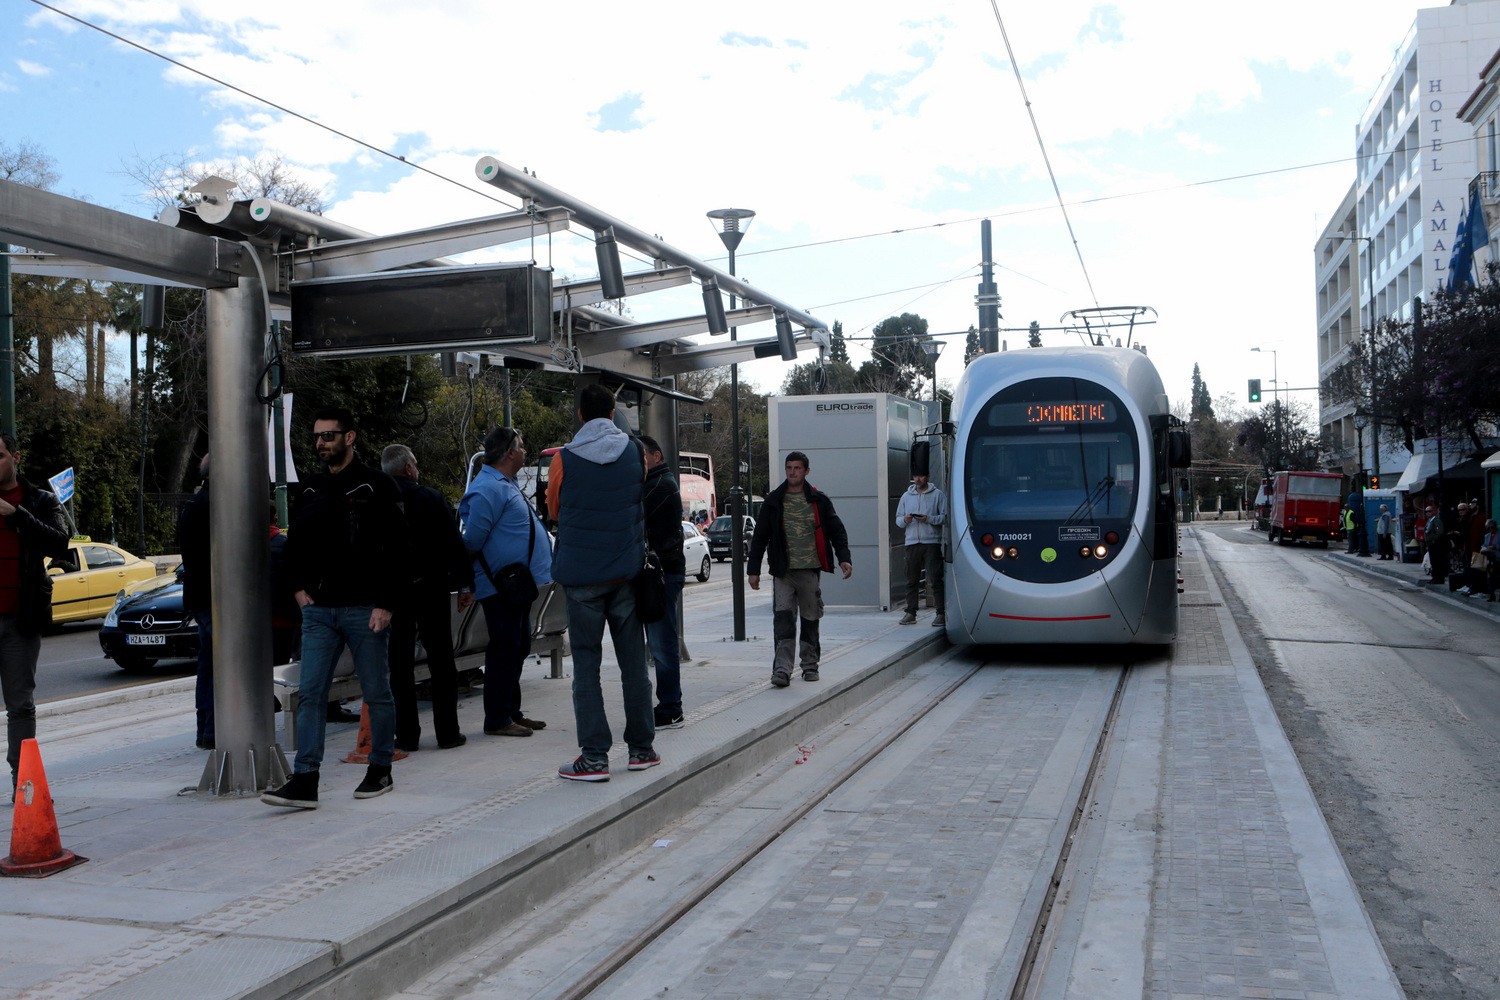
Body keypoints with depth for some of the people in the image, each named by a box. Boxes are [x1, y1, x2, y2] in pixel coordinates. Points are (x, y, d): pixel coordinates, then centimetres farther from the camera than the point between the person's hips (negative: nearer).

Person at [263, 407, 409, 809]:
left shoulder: (376, 486, -5)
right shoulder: (310, 489, 12)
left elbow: (398, 549, -9)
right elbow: (294, 544, 23)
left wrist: (385, 604, -14)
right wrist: (298, 587, 9)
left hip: (365, 610, -5)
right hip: (318, 610, 5)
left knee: (377, 693, 6)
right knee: (310, 693, -2)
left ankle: (380, 771, 19)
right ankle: (304, 781, -2)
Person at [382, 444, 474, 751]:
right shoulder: (430, 498, -6)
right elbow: (454, 544, -7)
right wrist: (465, 584, 0)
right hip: (431, 588, -1)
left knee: (400, 665, 7)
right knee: (441, 662, 7)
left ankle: (406, 734, 7)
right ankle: (447, 732, 9)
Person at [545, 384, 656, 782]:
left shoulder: (565, 459, -6)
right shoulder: (635, 453, 1)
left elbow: (554, 509, 9)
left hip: (581, 574, -2)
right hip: (626, 571, 3)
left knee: (586, 666, 2)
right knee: (633, 662, 10)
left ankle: (594, 757, -1)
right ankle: (641, 748, 18)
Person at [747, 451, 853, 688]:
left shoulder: (818, 500, 5)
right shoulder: (774, 501, 5)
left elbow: (836, 530, 7)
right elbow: (760, 536, 7)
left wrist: (844, 558, -7)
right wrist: (754, 569, 3)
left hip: (810, 570, 1)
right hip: (783, 571, -1)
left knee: (811, 619, 8)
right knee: (783, 619, -11)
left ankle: (810, 665, 22)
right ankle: (782, 669, -13)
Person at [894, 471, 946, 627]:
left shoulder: (937, 494, 3)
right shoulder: (906, 496, 16)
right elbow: (898, 520, 18)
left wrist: (929, 519, -15)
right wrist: (904, 520, -4)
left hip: (932, 542, -4)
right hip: (912, 543, 4)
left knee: (936, 579, -7)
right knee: (912, 580, 5)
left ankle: (941, 614, -5)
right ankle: (910, 613, 10)